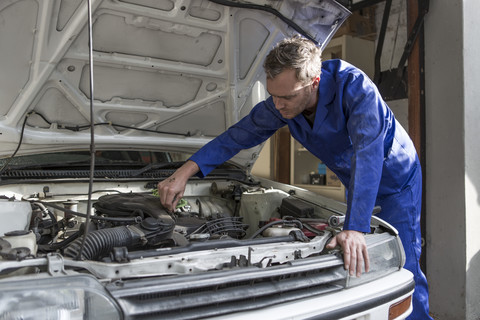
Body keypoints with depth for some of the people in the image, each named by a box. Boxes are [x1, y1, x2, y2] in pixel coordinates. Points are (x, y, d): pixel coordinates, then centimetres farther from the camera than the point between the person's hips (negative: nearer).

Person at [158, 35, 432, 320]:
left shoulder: (353, 86, -35)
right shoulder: (280, 105, -17)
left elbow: (368, 155, -43)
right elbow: (240, 135, -8)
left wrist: (355, 229, -51)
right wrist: (186, 171, -15)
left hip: (397, 181, -5)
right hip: (357, 184, 6)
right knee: (353, 267, 9)